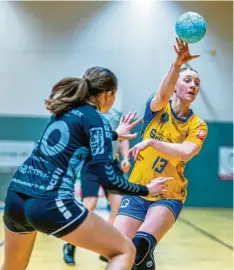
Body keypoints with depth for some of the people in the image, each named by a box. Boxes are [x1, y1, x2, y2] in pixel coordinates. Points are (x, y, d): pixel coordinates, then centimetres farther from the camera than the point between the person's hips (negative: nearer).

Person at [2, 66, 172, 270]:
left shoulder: (65, 110, 19)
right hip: (50, 204, -8)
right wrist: (145, 190, 7)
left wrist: (114, 134, 53)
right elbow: (108, 179, -7)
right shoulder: (97, 119, -2)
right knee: (125, 251, 2)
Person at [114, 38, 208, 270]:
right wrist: (177, 64, -44)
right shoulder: (157, 108, -3)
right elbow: (163, 95, -27)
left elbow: (186, 153, -23)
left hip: (168, 196, -1)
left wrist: (151, 141, -31)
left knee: (141, 244, -26)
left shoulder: (198, 126, -3)